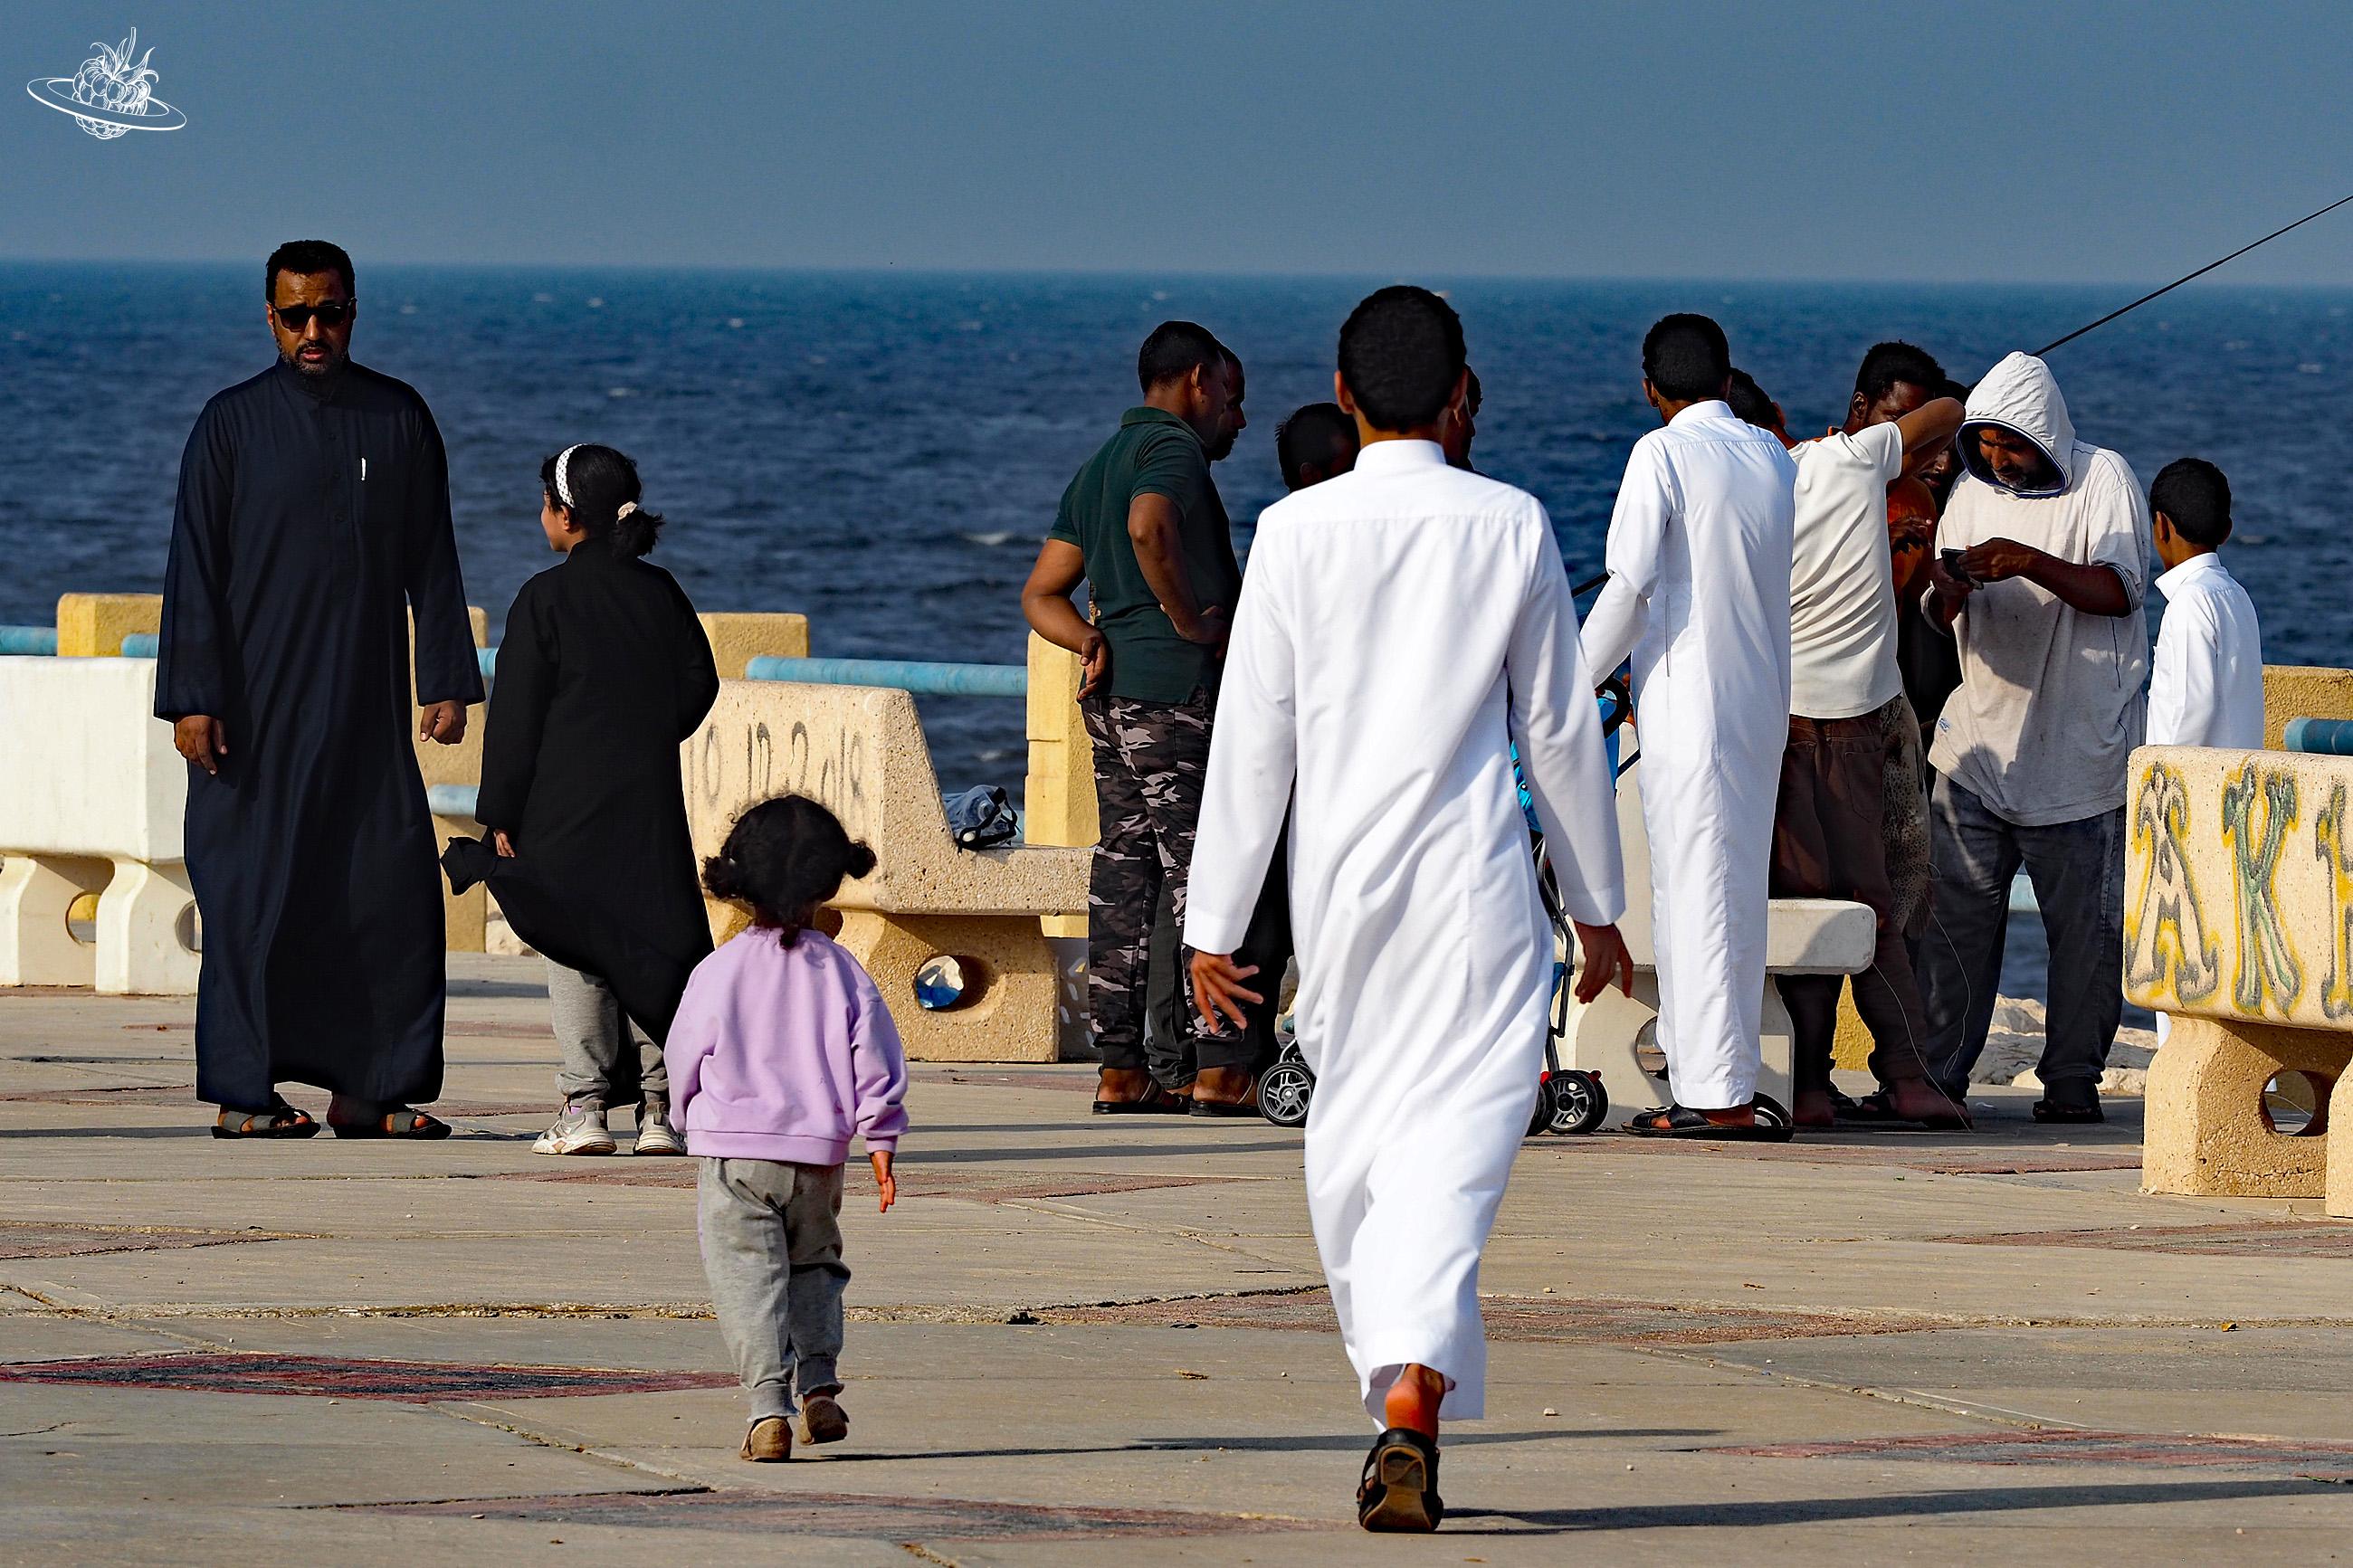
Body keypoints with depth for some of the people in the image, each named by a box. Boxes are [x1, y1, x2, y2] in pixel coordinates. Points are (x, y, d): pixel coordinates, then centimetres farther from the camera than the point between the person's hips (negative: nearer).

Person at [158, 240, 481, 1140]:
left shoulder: (400, 419, 8)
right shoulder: (231, 425, 1)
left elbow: (430, 562, 11)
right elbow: (195, 570, 0)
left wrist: (446, 681, 4)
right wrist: (192, 697, -7)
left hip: (366, 709, 2)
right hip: (257, 707, -2)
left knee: (392, 889, -3)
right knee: (254, 895, -2)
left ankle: (370, 1088, 4)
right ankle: (243, 1092, 4)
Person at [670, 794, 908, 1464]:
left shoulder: (718, 972, -5)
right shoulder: (842, 973, -1)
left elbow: (685, 1063, 4)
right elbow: (875, 1064, -1)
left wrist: (697, 1129, 22)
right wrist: (881, 1145, 7)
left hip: (732, 1153, -3)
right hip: (818, 1156, 3)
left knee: (748, 1280, -2)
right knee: (814, 1266, 22)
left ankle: (768, 1405, -13)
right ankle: (819, 1385, 9)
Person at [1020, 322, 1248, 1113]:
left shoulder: (1100, 466, 22)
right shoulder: (1173, 447, -8)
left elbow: (1041, 595, 21)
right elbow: (1150, 526, -31)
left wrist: (1094, 641, 5)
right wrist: (1190, 621, -20)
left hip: (1113, 694, 9)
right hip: (1176, 691, -9)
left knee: (1125, 872, 7)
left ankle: (1120, 1069, 6)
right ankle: (1217, 1064, -7)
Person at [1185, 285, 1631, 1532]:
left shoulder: (1296, 531, -2)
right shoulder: (1510, 527, -1)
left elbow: (1252, 737, -2)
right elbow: (1559, 728, 5)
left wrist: (1215, 922, 3)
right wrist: (1598, 904, 15)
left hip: (1339, 882, 1)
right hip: (1475, 888, -1)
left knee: (1350, 1145, 15)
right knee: (1457, 1143, -8)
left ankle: (1392, 1388, 22)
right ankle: (1415, 1401, -27)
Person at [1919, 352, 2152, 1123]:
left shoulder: (2102, 480, -3)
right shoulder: (1974, 493, 11)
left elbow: (2119, 591, -11)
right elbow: (1945, 621, 11)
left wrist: (2030, 562, -24)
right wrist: (1946, 591, -13)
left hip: (2078, 742, -3)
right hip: (1981, 738, 4)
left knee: (2084, 921, -2)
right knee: (1959, 908, -2)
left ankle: (2072, 1080, 6)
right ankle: (1938, 1073, 1)